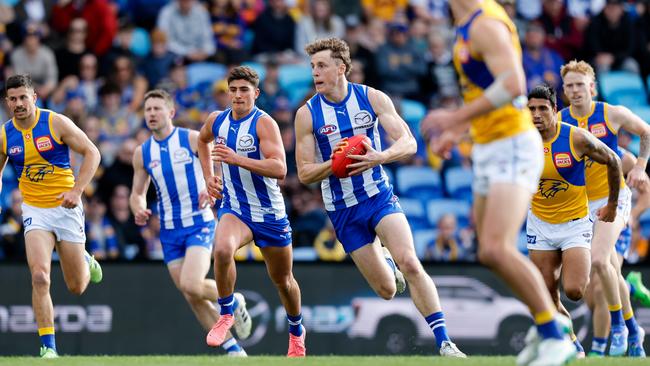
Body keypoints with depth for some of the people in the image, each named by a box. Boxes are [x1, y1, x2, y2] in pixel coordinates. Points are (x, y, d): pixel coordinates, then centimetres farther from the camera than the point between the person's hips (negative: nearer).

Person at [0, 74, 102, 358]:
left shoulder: (57, 123, -10)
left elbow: (92, 153, -6)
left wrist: (77, 190, -16)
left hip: (66, 207, -1)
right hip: (34, 211, 1)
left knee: (77, 287, 6)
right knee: (39, 276, -21)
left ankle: (86, 262, 44)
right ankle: (48, 345, -14)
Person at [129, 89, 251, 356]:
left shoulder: (193, 139, -6)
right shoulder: (142, 153, 6)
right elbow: (137, 193, 15)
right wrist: (139, 210, -7)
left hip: (199, 224, -5)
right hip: (169, 231, 5)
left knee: (191, 285, -23)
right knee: (194, 300, 2)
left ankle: (234, 302, 7)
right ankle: (234, 350, 13)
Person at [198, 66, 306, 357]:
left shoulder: (264, 123, -17)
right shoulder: (217, 121, 0)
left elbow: (279, 169, -30)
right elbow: (202, 139, 26)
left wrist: (237, 159, -38)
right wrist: (209, 176, 14)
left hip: (269, 213, -2)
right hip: (234, 209, 2)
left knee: (283, 281, 13)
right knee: (222, 249, -32)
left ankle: (296, 332, 41)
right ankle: (226, 315, -13)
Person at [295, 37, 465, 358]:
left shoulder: (372, 98, -6)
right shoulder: (307, 114, -6)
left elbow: (408, 143, -10)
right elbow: (304, 173, -4)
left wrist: (380, 157, -31)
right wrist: (333, 164, -24)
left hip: (379, 196, -1)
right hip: (342, 209, 1)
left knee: (410, 264, -23)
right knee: (386, 290, 0)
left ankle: (444, 343, -19)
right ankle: (384, 260, 39)